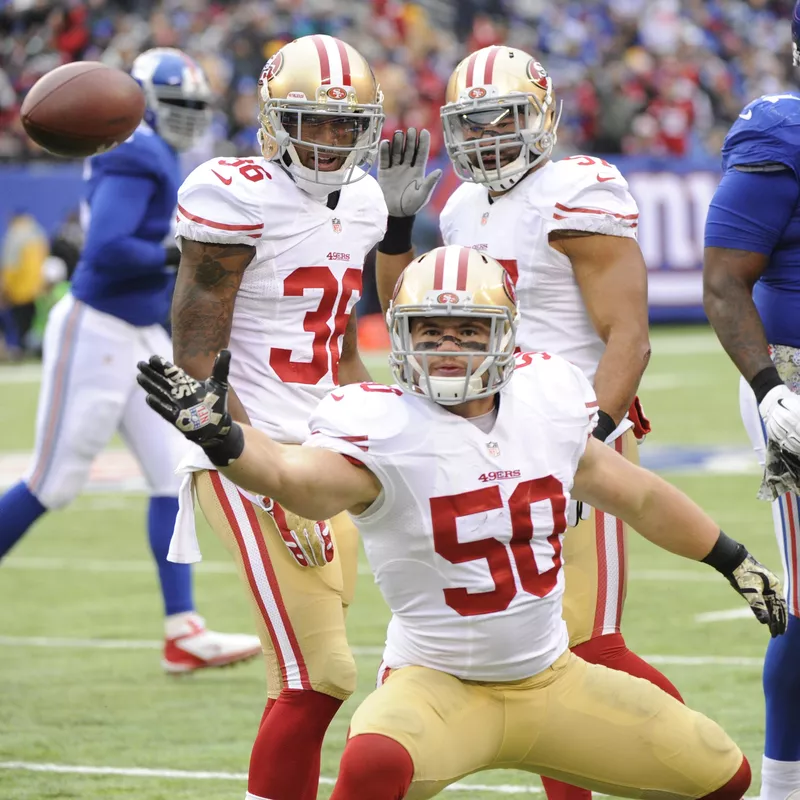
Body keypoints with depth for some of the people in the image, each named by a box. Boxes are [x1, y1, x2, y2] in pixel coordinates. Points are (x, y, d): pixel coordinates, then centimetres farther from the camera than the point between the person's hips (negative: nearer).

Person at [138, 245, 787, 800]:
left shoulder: (548, 404, 0)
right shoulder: (385, 431, -16)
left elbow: (638, 496, 16)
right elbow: (299, 479, -37)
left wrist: (736, 563, 27)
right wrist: (221, 438, -57)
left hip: (551, 679, 6)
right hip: (440, 688, -6)